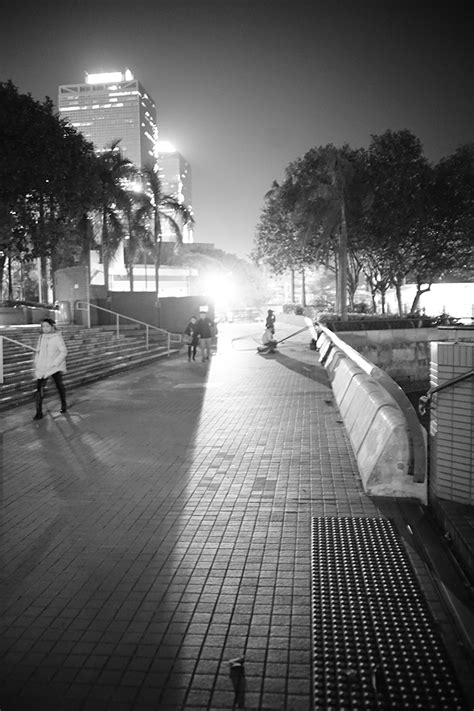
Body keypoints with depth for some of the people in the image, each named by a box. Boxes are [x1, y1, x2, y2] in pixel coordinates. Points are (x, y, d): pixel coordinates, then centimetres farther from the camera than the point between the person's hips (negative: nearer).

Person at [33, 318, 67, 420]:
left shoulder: (57, 337, -10)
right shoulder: (41, 337, 7)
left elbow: (64, 351, -12)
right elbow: (38, 351, 16)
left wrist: (55, 363, -18)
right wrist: (36, 364, 9)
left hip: (55, 367, -3)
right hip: (42, 368, 4)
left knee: (60, 386, 12)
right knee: (39, 388, -7)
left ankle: (63, 404, 35)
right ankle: (39, 412, -4)